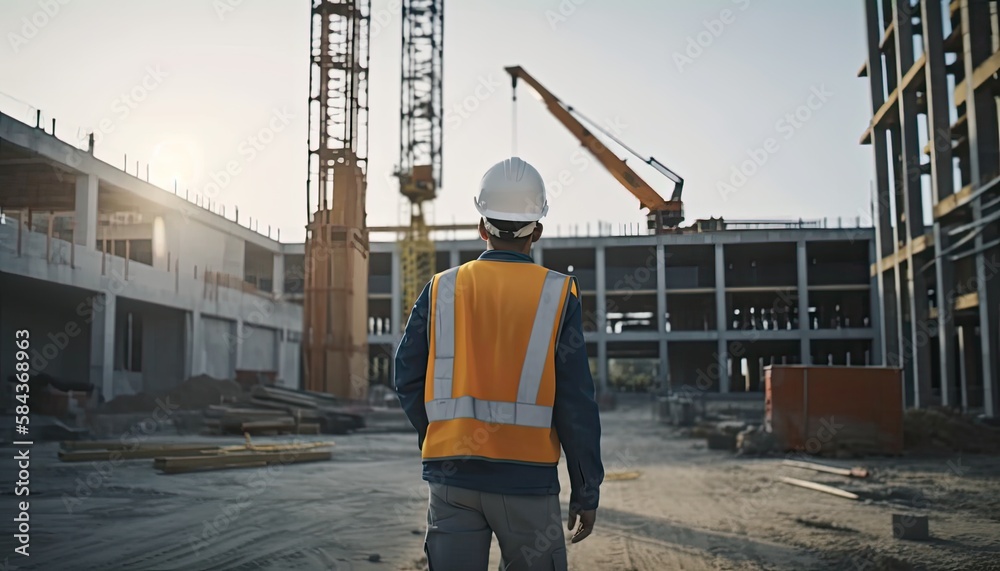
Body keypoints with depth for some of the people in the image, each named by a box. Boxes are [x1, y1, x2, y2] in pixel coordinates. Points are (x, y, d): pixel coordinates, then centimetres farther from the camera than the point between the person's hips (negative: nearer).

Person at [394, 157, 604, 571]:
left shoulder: (441, 290, 3)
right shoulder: (558, 295, -3)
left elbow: (408, 380, 5)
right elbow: (576, 405, -5)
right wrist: (586, 492, 3)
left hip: (451, 476, 2)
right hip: (527, 477, -1)